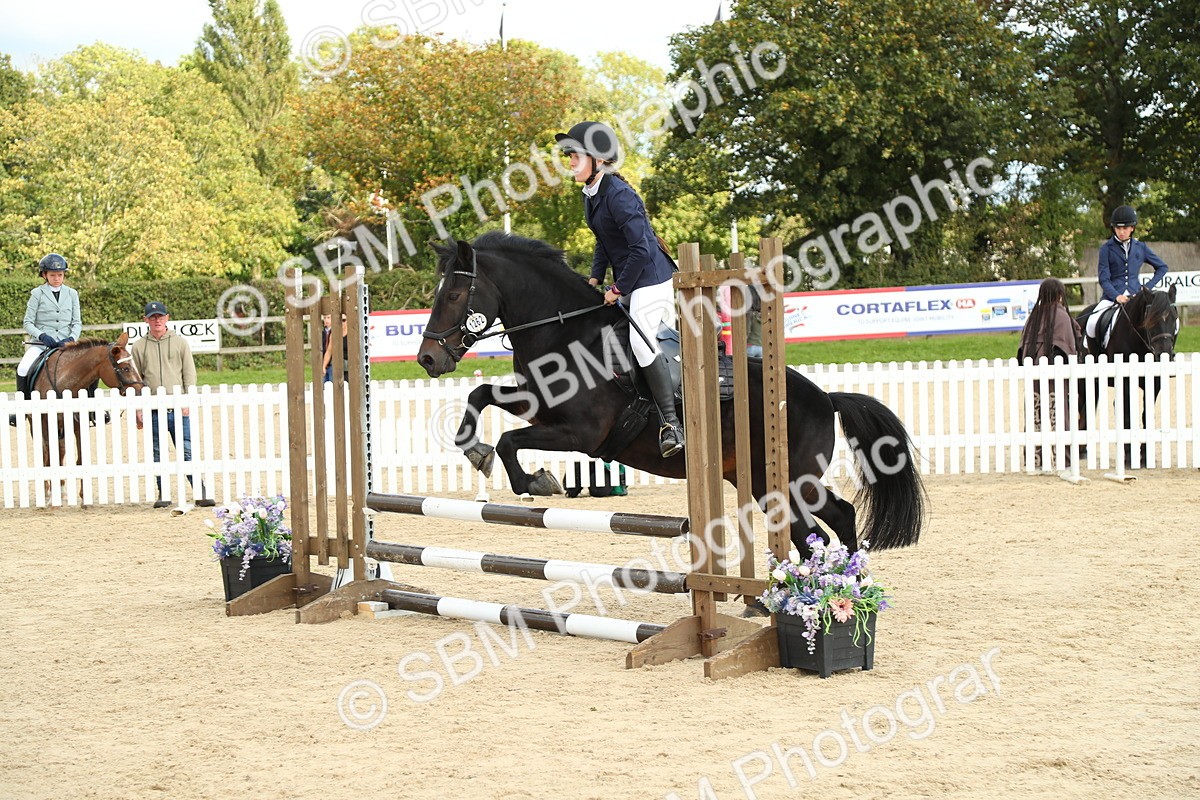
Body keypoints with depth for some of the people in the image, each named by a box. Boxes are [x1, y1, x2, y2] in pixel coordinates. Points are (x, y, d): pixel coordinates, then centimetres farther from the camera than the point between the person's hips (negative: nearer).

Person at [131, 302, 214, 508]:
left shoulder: (180, 343, 8)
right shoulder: (139, 347, 9)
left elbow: (189, 375, 6)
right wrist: (137, 410, 2)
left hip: (178, 408, -1)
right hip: (153, 410, 1)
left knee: (187, 452, -4)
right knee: (158, 455, 4)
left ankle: (201, 493, -4)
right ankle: (163, 494, 11)